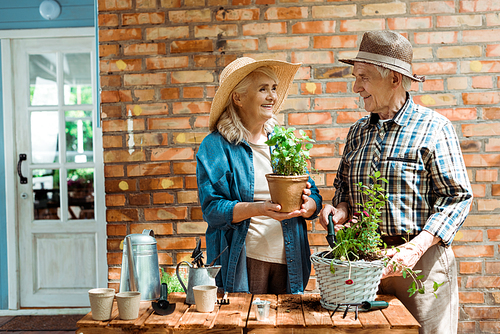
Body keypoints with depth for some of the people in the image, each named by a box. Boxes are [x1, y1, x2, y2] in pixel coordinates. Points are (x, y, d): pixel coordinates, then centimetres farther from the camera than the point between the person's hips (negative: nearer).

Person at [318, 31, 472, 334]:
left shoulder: (434, 128, -7)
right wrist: (341, 208, -3)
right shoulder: (358, 132, 10)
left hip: (422, 262, -5)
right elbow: (344, 184, 20)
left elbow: (456, 196, -10)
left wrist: (416, 247, -21)